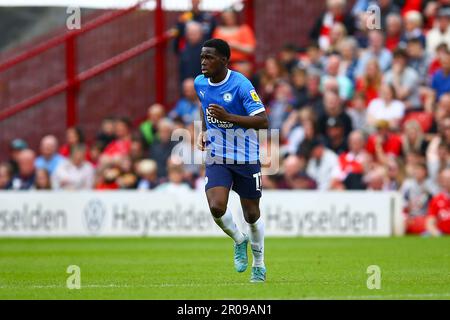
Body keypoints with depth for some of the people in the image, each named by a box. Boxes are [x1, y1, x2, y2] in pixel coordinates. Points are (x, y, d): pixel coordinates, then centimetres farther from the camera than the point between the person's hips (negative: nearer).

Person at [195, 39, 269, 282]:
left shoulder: (240, 85, -18)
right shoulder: (200, 83, 0)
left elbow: (263, 121, -22)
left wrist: (229, 117, -31)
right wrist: (204, 131, 10)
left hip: (246, 160, -3)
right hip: (217, 159, 3)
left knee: (252, 215, 7)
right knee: (216, 208, -18)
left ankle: (259, 266, 29)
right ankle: (239, 241, 14)